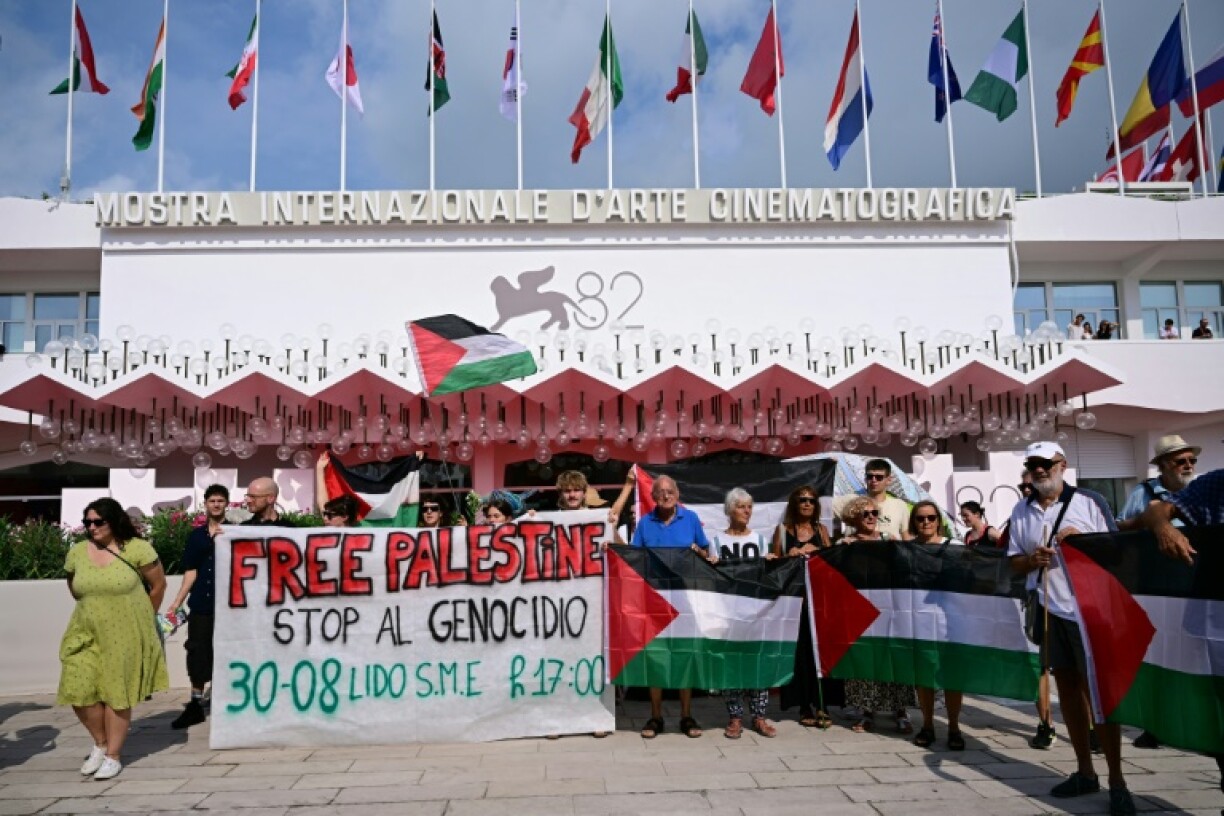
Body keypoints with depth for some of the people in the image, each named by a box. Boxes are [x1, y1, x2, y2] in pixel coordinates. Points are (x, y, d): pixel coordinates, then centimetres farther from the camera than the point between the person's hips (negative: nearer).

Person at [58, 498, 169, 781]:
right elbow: (73, 586, 20)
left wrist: (145, 618, 8)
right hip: (86, 634, 4)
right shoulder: (77, 552, 1)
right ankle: (100, 743, 25)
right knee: (80, 690, -1)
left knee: (116, 693, 3)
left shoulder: (137, 549, -12)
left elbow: (158, 584, -3)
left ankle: (113, 756, 17)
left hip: (125, 635, -4)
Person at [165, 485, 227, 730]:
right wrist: (178, 602, 6)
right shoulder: (196, 535, 11)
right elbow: (191, 571, 11)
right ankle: (195, 705, 18)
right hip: (201, 604, 3)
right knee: (198, 653, 7)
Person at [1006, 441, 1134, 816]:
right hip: (1050, 610, 4)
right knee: (1067, 688, 10)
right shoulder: (1021, 513, 7)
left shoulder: (1090, 501, -3)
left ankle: (1116, 781, 9)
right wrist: (1032, 560, -13)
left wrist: (1083, 540, -19)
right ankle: (1085, 772, 22)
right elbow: (1015, 563, 8)